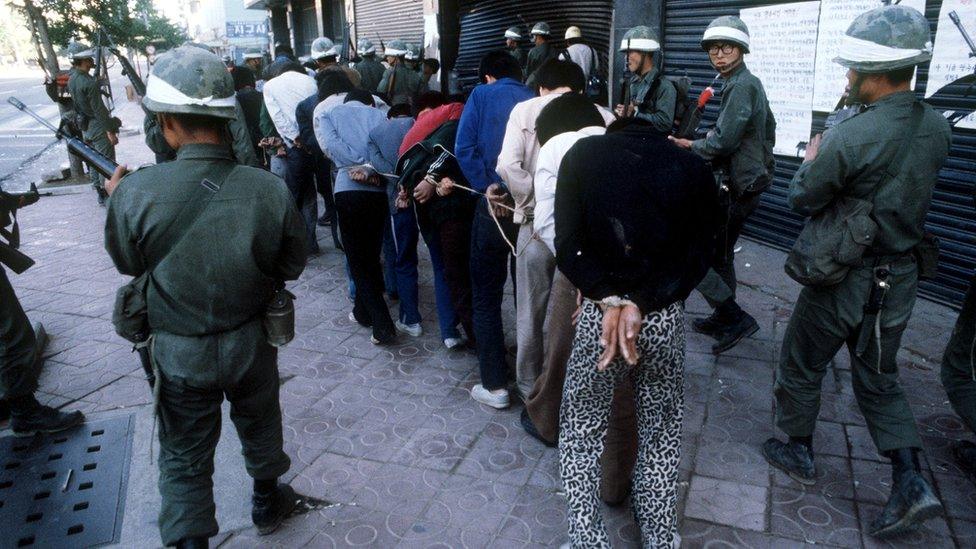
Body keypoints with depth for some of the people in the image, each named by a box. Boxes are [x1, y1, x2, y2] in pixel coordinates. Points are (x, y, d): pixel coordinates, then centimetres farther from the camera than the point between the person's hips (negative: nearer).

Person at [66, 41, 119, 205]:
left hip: (84, 127, 9)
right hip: (98, 127, -9)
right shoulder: (89, 82, -22)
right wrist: (110, 131, -18)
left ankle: (100, 193, 25)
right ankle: (108, 196, 3)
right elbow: (99, 109, -21)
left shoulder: (71, 79, 5)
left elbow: (76, 103, 11)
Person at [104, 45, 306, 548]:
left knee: (184, 460, 18)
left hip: (178, 354, -1)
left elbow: (127, 263, -2)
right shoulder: (271, 189, -20)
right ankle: (267, 502, 50)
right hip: (250, 343, 2)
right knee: (259, 427, 28)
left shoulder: (135, 192, -23)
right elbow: (290, 267, -6)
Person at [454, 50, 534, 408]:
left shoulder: (482, 95, 4)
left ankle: (495, 386, 8)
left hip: (496, 205, -3)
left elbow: (464, 148, -10)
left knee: (486, 297, 8)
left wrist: (487, 187, -9)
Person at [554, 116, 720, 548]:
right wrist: (640, 305, -13)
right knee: (662, 435, 21)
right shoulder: (693, 167, 4)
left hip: (598, 312, -1)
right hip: (666, 317, 2)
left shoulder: (583, 154, 2)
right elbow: (698, 257, -6)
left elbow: (567, 245, -9)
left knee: (581, 433, 16)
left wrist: (609, 300, -12)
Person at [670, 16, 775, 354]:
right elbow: (768, 131, 24)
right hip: (749, 181, 10)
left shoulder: (741, 86, -17)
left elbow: (724, 142, -25)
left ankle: (736, 319, -2)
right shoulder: (752, 84, 15)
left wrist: (691, 146, -7)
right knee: (720, 254, 20)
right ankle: (723, 318, 33)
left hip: (735, 189, -10)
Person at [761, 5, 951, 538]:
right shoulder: (937, 128, -3)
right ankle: (911, 484, 15)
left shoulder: (849, 139, -25)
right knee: (879, 379, 21)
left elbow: (802, 199, -13)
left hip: (845, 279, -6)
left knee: (801, 367, 16)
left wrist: (812, 157, 6)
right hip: (902, 275, 6)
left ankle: (798, 450, 33)